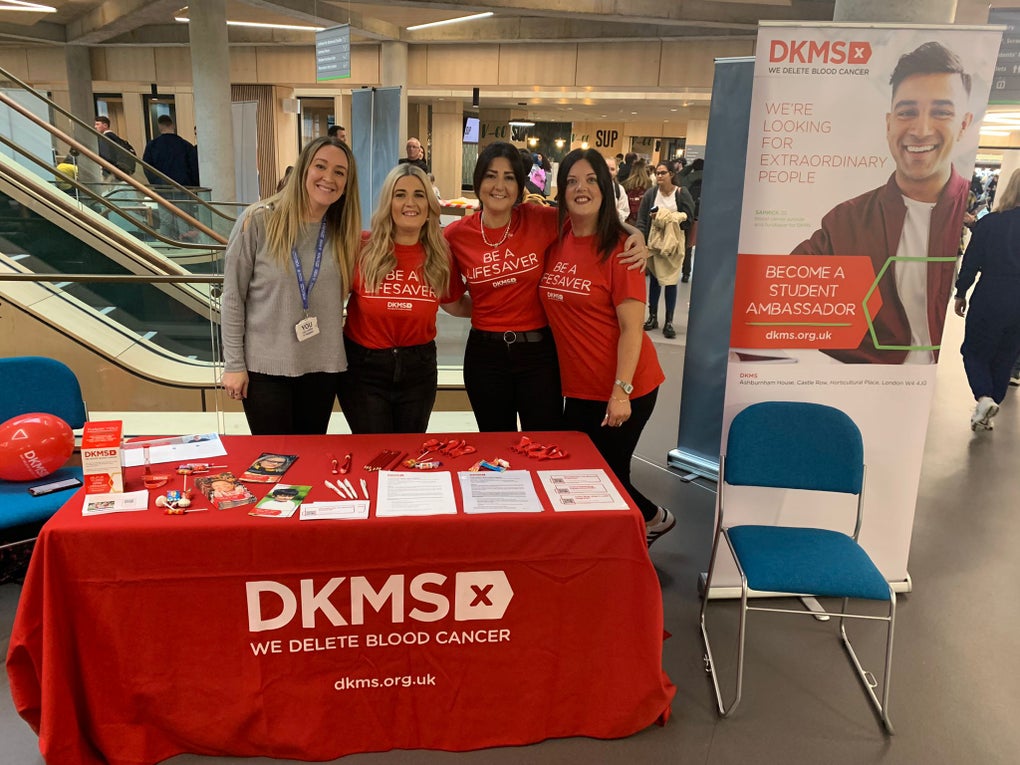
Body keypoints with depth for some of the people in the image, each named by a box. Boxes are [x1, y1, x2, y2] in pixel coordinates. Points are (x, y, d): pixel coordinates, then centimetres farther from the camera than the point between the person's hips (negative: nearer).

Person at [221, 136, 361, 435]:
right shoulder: (257, 221, -9)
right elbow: (233, 298, -6)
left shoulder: (343, 232, 3)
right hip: (265, 366, -3)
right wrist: (234, 364, -7)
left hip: (323, 367, 4)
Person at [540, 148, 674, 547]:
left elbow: (631, 327, -16)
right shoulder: (555, 242, 4)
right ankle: (652, 519, 38)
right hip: (578, 388, 7)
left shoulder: (618, 248, -13)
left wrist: (621, 391, -21)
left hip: (622, 389, -6)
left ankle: (652, 519, 36)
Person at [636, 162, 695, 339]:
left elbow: (687, 219, -5)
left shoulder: (682, 193, -4)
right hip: (654, 242, 2)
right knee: (654, 279, 10)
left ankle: (669, 322, 4)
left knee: (671, 281, -1)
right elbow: (641, 220, -2)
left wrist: (668, 218, -13)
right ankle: (653, 317, 22)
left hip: (673, 243, -2)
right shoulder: (650, 194, 0)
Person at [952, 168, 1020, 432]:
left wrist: (960, 293, 5)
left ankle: (984, 398, -12)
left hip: (989, 299, -2)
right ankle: (986, 414, 18)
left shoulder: (989, 223, -7)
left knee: (974, 351, 12)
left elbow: (971, 262, -5)